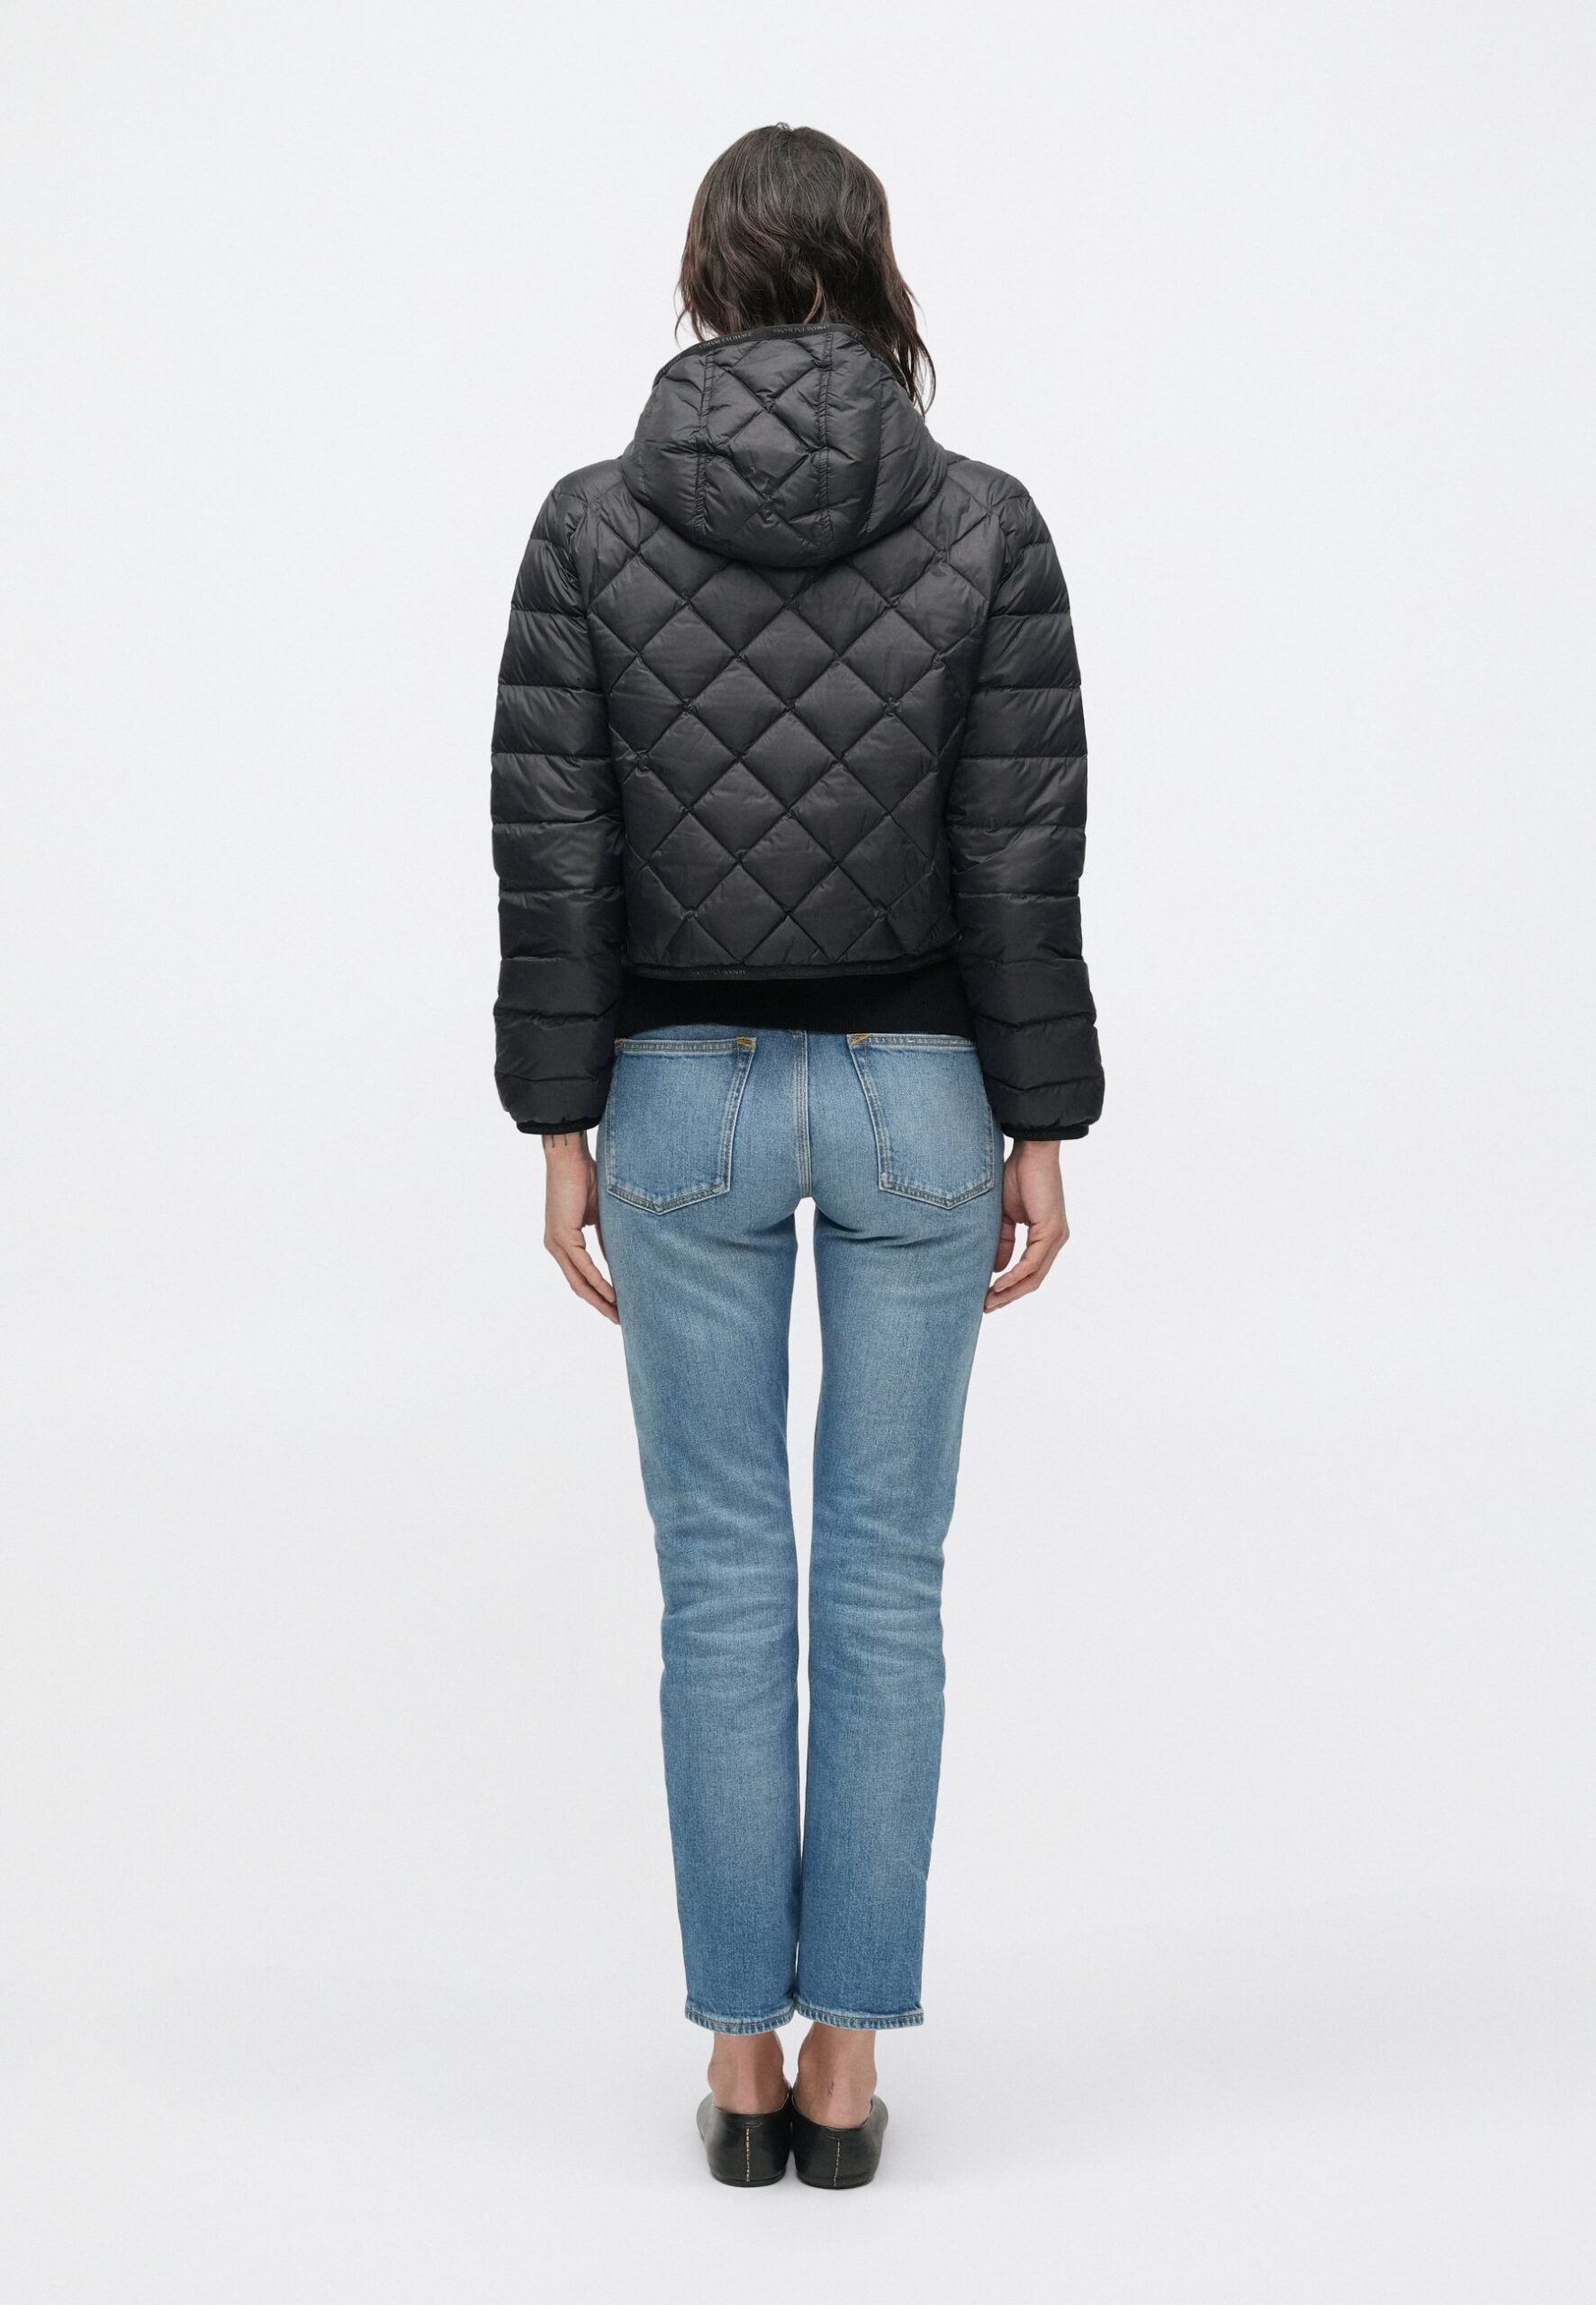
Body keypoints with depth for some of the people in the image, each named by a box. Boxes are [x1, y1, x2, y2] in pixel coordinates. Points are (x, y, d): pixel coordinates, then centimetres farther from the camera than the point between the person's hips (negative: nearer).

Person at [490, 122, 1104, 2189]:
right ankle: (844, 2059, 16)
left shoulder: (591, 525, -4)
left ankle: (743, 2059, 17)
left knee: (722, 1580, 9)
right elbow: (1024, 864, -7)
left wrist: (561, 1125, 1)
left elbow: (552, 856, -6)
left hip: (686, 1093, 0)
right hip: (916, 1092, 0)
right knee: (885, 1576, 9)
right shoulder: (987, 526, -5)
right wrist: (1040, 1134, 0)